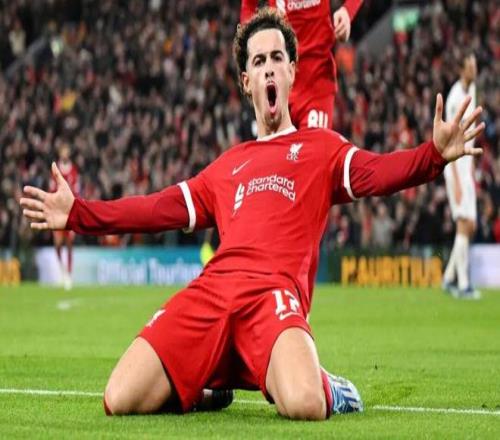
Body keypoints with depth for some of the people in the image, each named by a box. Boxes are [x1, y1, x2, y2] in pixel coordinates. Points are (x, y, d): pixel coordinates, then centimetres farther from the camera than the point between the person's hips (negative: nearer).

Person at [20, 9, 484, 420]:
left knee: (303, 405, -36)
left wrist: (434, 154, -19)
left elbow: (375, 172, 2)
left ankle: (325, 387, 3)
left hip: (274, 292, -4)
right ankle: (214, 378, 13)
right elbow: (162, 208, 34)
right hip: (210, 289, 4)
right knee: (120, 401, -16)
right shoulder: (227, 165, 32)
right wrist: (78, 213, 30)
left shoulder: (321, 147, 20)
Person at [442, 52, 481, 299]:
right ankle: (463, 284, -10)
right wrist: (456, 182, -20)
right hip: (455, 168, -8)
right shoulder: (454, 98, -15)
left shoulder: (472, 90, 11)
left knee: (470, 226, 8)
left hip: (466, 166, 8)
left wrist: (472, 167, 18)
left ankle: (449, 278, 17)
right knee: (463, 224, -11)